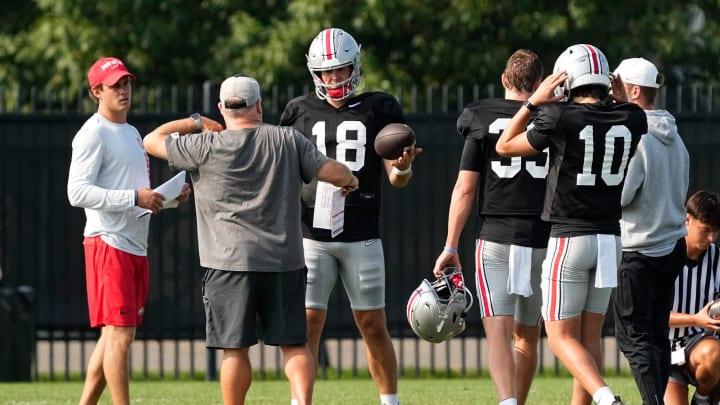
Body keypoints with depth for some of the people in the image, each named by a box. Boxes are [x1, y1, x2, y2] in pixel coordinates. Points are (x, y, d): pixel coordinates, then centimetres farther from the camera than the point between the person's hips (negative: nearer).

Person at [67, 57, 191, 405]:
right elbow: (78, 192, -19)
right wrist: (134, 198, -23)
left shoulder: (132, 133, 21)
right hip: (108, 243, -9)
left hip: (136, 245, 9)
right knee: (119, 334, -10)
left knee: (115, 335, 10)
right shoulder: (93, 134, -9)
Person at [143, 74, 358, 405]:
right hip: (284, 260, 2)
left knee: (235, 349, 4)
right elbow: (333, 172, 3)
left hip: (230, 263, -2)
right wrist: (349, 180, 26)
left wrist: (196, 123, 19)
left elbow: (153, 141, 7)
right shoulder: (288, 140, 1)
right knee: (294, 343, 7)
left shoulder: (206, 147, -5)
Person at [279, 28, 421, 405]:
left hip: (362, 235, -1)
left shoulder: (379, 109, 5)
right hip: (311, 232, 1)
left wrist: (403, 167, -17)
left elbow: (396, 179, 5)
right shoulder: (300, 111, 8)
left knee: (372, 324, 3)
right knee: (307, 321, -4)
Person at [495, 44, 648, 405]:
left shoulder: (560, 118, -14)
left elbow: (504, 147, 2)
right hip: (610, 238, 5)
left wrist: (534, 102, 4)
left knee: (562, 337, -1)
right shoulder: (631, 119, -1)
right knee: (589, 335, 13)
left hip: (569, 238, -5)